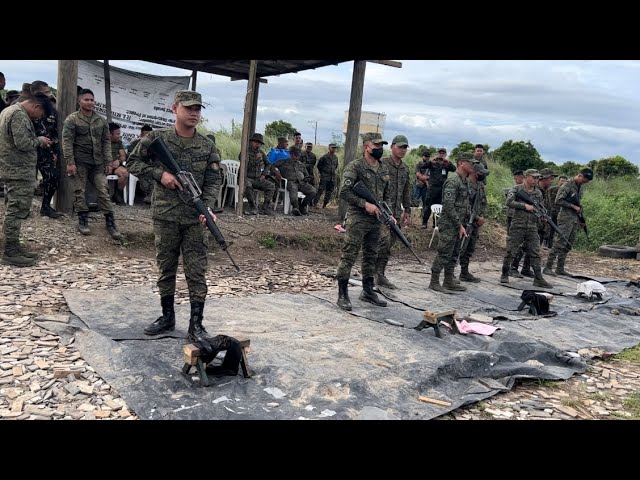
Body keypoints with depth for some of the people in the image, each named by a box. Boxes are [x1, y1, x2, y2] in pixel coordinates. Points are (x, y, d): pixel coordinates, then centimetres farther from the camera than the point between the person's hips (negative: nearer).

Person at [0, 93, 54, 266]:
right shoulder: (19, 115, -15)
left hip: (14, 169, 10)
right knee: (17, 210, -7)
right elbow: (23, 143, -23)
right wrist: (39, 140, -6)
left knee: (15, 210, 14)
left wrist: (37, 141, 13)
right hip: (18, 171, -10)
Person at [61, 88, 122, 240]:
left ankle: (110, 223, 3)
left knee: (103, 192, 0)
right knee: (79, 192, 3)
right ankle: (83, 221, 14)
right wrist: (70, 162, -14)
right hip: (80, 161, -3)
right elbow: (67, 142, -7)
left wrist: (108, 162, 5)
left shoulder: (101, 120, 10)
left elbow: (106, 141, 11)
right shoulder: (72, 119, -3)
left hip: (98, 161, 3)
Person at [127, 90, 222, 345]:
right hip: (165, 216, 0)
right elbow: (133, 162, 5)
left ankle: (196, 324, 8)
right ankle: (167, 316, 27)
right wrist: (159, 173, -11)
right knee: (166, 268, 11)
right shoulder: (157, 137, -1)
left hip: (194, 218, 0)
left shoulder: (207, 145, 3)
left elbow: (213, 180, 2)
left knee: (197, 272, 0)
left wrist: (206, 207, -14)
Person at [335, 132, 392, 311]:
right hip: (357, 219, -7)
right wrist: (365, 204, -19)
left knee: (371, 256, 14)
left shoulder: (384, 169, 13)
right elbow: (344, 192, -16)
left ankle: (368, 291, 26)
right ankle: (342, 295, 2)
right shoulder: (355, 166, -9)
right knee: (349, 256, -5)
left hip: (376, 219, 7)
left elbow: (386, 195, 21)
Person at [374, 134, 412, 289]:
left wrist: (407, 210, 19)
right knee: (384, 240, -20)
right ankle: (375, 270, -8)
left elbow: (407, 191, 23)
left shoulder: (405, 169, 17)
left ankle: (380, 275, 14)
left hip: (397, 212, 7)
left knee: (390, 244, 7)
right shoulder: (382, 164, -5)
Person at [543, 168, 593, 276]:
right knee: (560, 244, -14)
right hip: (566, 219, -8)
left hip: (575, 220, 9)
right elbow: (558, 201, -17)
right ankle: (547, 267, -12)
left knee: (568, 245, 8)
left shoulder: (581, 188, 15)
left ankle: (560, 269, 12)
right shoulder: (567, 186, -10)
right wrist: (573, 206, -15)